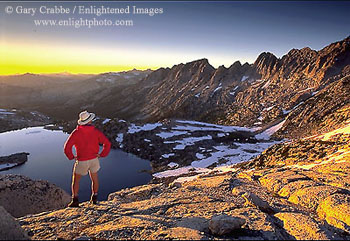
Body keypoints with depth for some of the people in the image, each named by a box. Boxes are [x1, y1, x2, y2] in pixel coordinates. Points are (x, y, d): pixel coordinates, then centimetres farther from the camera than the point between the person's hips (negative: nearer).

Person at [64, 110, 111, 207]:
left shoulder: (76, 132, -12)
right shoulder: (96, 131, -7)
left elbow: (67, 148, -17)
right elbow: (107, 143, -10)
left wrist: (71, 157, -2)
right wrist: (102, 154, -1)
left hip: (81, 161, -2)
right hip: (94, 160, 2)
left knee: (75, 180, 16)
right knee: (94, 179, 20)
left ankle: (75, 200, 12)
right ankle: (94, 198, 29)